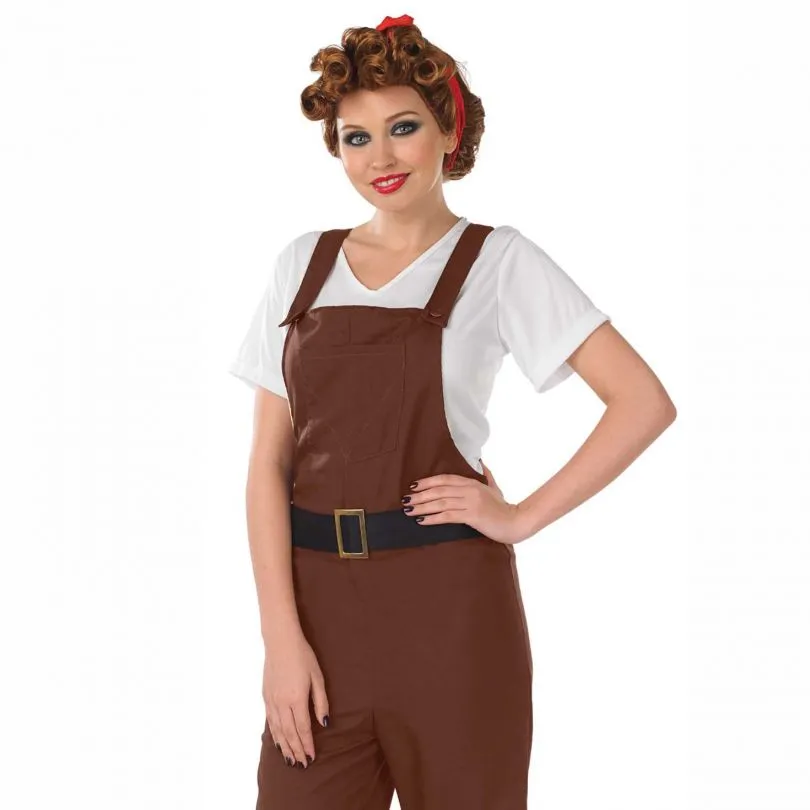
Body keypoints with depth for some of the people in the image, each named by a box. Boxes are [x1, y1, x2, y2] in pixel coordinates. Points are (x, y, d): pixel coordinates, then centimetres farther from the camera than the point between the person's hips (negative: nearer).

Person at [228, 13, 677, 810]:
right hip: (319, 598, 3)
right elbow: (269, 458, 3)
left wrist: (522, 518, -9)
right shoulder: (302, 265, 8)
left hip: (447, 607, -3)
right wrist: (281, 636, -5)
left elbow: (644, 402, -6)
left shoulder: (497, 260, -2)